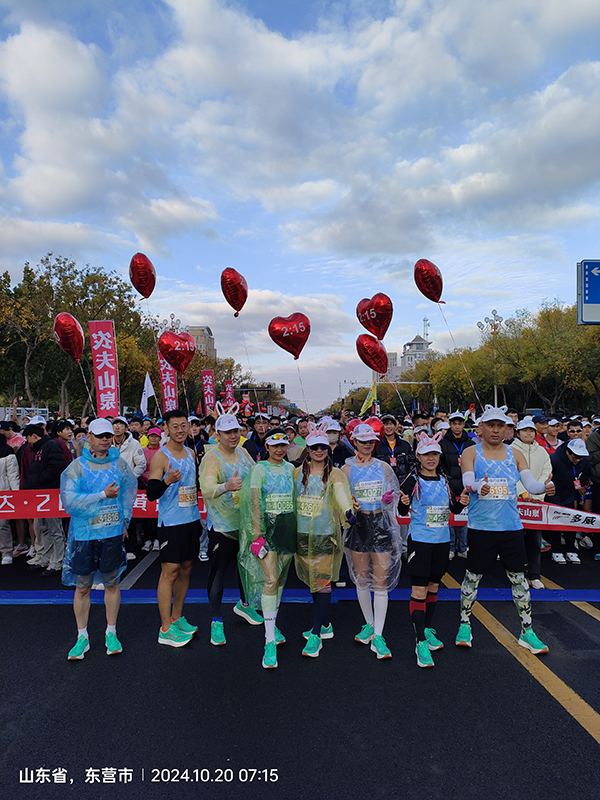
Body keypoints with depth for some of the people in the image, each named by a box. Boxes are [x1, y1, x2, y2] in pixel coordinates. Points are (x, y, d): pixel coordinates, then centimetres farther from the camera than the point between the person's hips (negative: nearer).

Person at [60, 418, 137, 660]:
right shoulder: (77, 466, -6)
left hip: (113, 533, 2)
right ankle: (82, 637, 25)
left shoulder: (120, 464, 2)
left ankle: (111, 633, 27)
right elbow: (70, 501, -15)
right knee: (82, 587, 8)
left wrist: (125, 520, 8)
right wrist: (103, 495, -18)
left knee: (112, 583, 11)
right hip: (84, 534, -1)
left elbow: (129, 492, 12)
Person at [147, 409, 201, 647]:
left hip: (191, 519, 7)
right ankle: (166, 629, 8)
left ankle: (177, 618, 27)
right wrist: (167, 481, -34)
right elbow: (151, 494, -18)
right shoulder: (160, 457, -13)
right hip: (171, 522, -7)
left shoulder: (191, 453, 9)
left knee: (185, 569, 14)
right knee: (169, 572, -2)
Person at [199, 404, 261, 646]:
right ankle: (216, 621, 17)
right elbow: (206, 489, -34)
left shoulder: (243, 452, 4)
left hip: (246, 521, 7)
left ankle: (244, 604, 43)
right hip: (222, 524, -6)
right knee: (218, 570, 1)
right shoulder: (212, 457, -17)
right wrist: (226, 486, -52)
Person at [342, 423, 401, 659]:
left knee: (381, 581, -3)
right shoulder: (347, 469, 2)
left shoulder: (383, 467, 7)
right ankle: (369, 624, 30)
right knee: (361, 579, 10)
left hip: (381, 524, 0)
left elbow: (393, 494, 13)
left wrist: (389, 498, -8)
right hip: (358, 524, 0)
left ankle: (378, 636, 3)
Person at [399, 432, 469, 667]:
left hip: (442, 540, 5)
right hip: (420, 539, -5)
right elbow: (403, 512, -8)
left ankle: (427, 629, 33)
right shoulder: (413, 480, -7)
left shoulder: (444, 480, 7)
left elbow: (455, 509, 13)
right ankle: (420, 642, -3)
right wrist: (404, 503, -30)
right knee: (419, 590, -8)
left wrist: (462, 502, -8)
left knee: (433, 586, 16)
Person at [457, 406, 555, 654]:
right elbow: (467, 481, -17)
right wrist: (478, 486, -40)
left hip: (511, 526, 3)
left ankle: (527, 632, 24)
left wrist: (545, 487, -23)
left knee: (518, 577, 9)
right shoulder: (471, 453, -1)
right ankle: (465, 625, 24)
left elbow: (530, 484, -1)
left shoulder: (515, 454, 8)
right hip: (481, 526, -2)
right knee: (473, 576, 6)